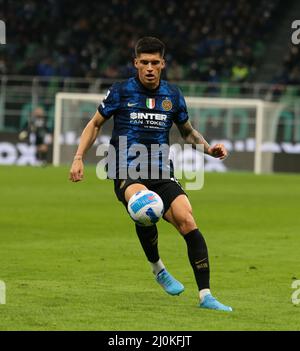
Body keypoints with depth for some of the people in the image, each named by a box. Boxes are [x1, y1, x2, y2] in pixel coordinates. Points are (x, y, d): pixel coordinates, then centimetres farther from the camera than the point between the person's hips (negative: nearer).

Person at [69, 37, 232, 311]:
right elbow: (95, 124, 14)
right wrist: (79, 158, 4)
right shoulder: (121, 92, 2)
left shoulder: (173, 95, 9)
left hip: (161, 174, 3)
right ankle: (157, 268, -11)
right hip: (126, 173, -3)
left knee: (187, 221, -20)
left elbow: (188, 131, 24)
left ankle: (205, 296, -15)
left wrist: (209, 149, 6)